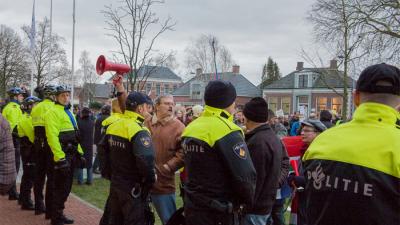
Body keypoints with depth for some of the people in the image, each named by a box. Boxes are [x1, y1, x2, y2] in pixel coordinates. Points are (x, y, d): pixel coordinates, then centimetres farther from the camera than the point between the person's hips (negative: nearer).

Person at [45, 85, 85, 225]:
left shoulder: (68, 112, 18)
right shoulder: (54, 112, -11)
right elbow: (52, 136, -21)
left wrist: (80, 153, 18)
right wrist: (60, 158, -26)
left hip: (71, 155, 9)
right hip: (61, 156, -9)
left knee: (66, 187, 15)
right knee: (60, 188, -3)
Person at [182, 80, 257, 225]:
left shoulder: (190, 129, 6)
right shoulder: (227, 131, -18)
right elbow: (244, 176, -20)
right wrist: (247, 201, -2)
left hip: (192, 207, 8)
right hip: (219, 212, -7)